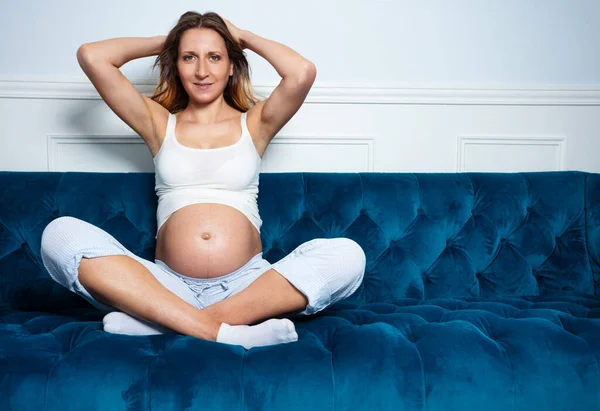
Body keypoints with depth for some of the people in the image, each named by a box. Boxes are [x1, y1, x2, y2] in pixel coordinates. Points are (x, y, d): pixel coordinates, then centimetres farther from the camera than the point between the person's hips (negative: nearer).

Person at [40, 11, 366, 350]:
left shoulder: (254, 123, 13)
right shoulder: (160, 123, 15)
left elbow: (303, 72, -7)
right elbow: (91, 56, 6)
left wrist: (245, 37, 11)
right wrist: (163, 41, 19)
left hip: (247, 284, 0)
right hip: (170, 285, 1)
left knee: (348, 255, -27)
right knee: (61, 234, -21)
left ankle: (157, 321, -29)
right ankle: (216, 331, -32)